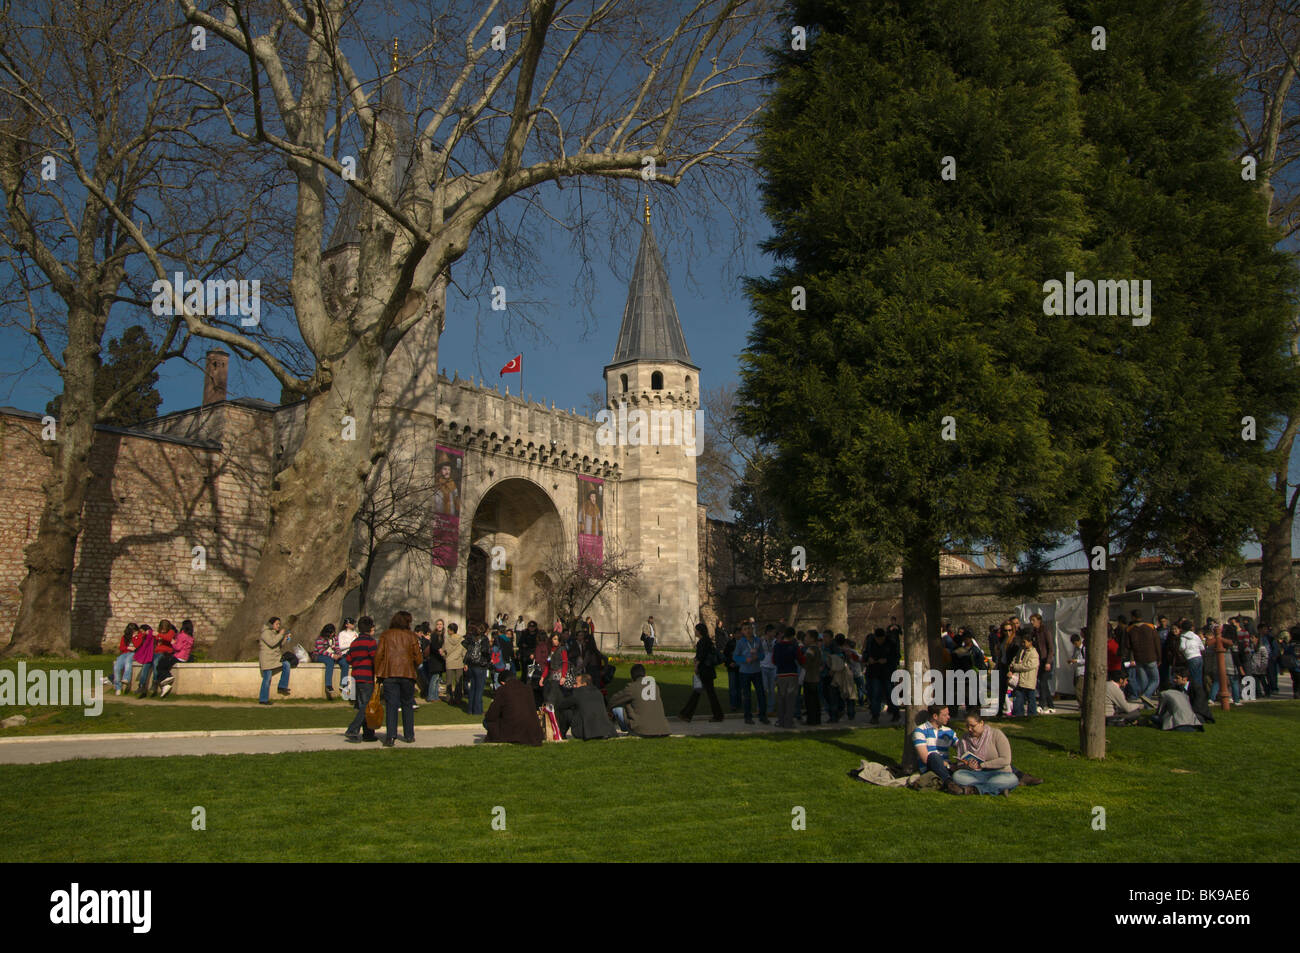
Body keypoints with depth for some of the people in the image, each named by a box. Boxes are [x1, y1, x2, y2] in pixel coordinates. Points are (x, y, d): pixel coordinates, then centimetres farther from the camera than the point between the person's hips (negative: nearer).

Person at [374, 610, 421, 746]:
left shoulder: (386, 635, 5)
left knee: (391, 705, -2)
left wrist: (378, 674, 5)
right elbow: (417, 657, 2)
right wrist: (413, 669, 21)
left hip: (389, 674, 0)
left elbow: (378, 655, 0)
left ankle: (391, 736, -12)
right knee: (407, 705, 13)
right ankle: (409, 735, 17)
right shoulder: (411, 635, 3)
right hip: (407, 674, 0)